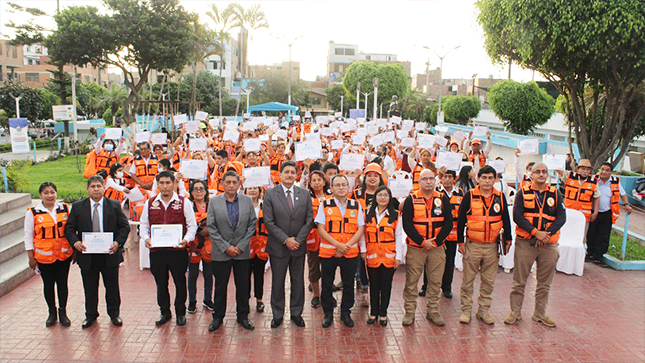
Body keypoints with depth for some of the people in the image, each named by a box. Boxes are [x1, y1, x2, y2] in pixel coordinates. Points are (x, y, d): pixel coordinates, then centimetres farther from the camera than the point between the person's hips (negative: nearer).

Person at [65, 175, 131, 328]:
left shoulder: (114, 205, 1)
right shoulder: (77, 207, 3)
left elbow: (125, 226, 1)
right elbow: (69, 228, 4)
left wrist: (118, 242, -15)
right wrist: (75, 242, -15)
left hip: (110, 254, -1)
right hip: (87, 255, 1)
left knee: (112, 286, 11)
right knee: (90, 287, 13)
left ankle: (114, 313, 29)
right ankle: (90, 315, 32)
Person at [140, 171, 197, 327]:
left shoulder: (184, 202, -1)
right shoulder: (150, 203, 7)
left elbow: (192, 225, 0)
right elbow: (144, 224, 12)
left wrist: (186, 239, -17)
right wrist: (146, 238, -7)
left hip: (178, 250, -2)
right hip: (156, 250, 2)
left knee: (180, 282, 8)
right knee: (161, 283, 12)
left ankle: (181, 313, 24)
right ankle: (164, 312, 29)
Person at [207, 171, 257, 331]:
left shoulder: (247, 201, 1)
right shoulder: (214, 202, -1)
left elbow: (252, 225, 0)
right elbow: (211, 228, -4)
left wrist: (241, 246, -7)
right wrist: (225, 247, -10)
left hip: (242, 252, 1)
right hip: (221, 252, -1)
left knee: (243, 286, 9)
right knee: (220, 286, 9)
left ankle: (243, 316, 25)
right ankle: (218, 317, 25)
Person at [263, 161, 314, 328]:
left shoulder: (305, 194, 4)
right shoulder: (270, 194, -4)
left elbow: (309, 220, 2)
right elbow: (269, 222, -9)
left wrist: (297, 239, -9)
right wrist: (286, 240, -14)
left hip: (299, 246, 2)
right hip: (278, 247, -2)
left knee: (298, 281, 11)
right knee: (277, 282, 9)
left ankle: (296, 313, 27)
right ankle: (277, 315, 24)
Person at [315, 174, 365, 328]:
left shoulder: (357, 206, 5)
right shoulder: (325, 205, 1)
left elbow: (360, 229, 1)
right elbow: (321, 229, -5)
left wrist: (347, 246, -12)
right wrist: (338, 245, -15)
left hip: (350, 252, 1)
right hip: (328, 251, -1)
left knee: (349, 284, 9)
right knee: (327, 285, 7)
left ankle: (345, 313, 27)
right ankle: (328, 314, 23)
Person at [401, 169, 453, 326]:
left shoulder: (443, 200, 5)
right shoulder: (411, 200, -2)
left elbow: (448, 223, 1)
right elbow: (407, 224, -8)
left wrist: (435, 242, -9)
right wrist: (422, 242, -14)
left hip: (437, 248, 2)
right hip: (415, 248, -2)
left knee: (435, 281, 9)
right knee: (411, 281, 3)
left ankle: (433, 311, 24)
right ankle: (409, 311, 16)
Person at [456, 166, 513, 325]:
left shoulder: (500, 197, 5)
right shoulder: (470, 196, -4)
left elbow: (506, 221, 13)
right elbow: (460, 220, -1)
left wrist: (507, 240, 11)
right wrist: (460, 241, -3)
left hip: (492, 246, 3)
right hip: (472, 245, -2)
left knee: (488, 281, 10)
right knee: (468, 280, 4)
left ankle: (484, 310, 23)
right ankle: (466, 310, 16)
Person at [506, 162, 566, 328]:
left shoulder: (555, 194, 8)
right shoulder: (523, 193, 2)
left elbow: (562, 217, 0)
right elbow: (517, 216, -8)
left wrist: (547, 234, -14)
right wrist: (535, 232, -17)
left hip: (549, 245, 2)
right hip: (525, 243, -2)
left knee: (544, 283, 12)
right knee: (519, 281, 4)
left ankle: (540, 313, 26)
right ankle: (515, 311, 16)